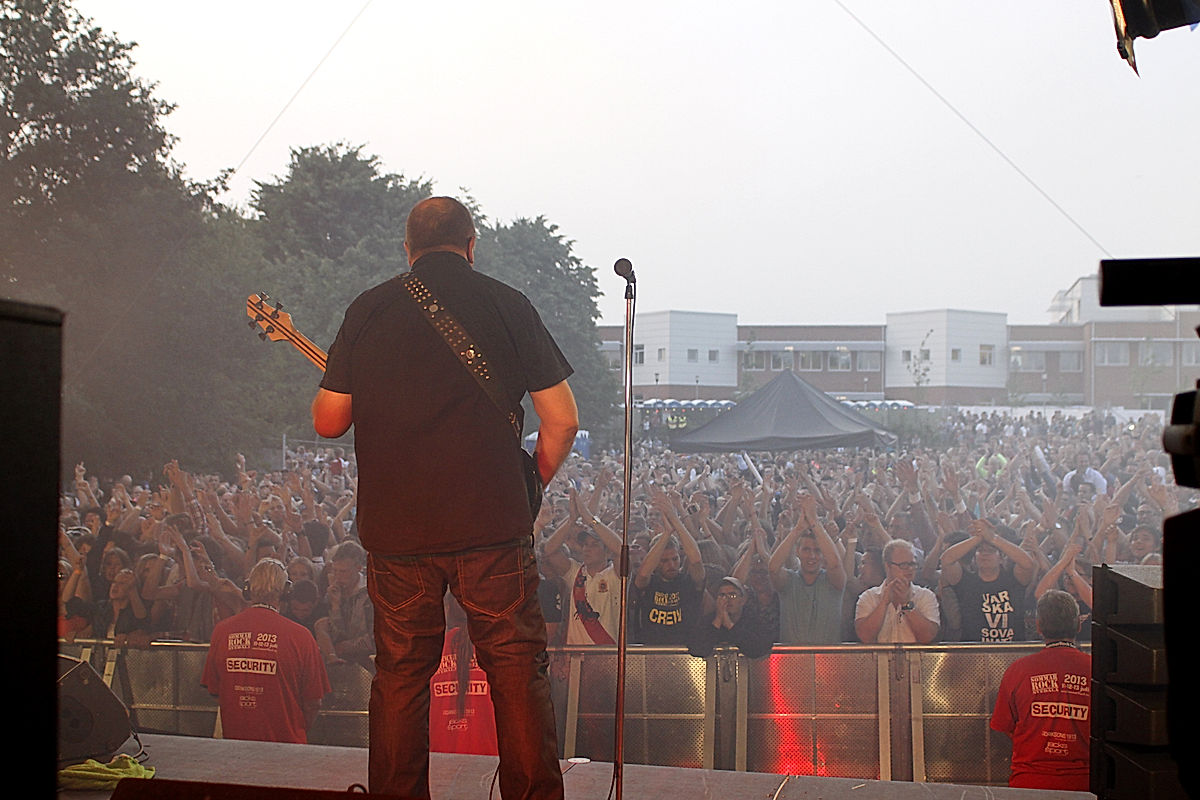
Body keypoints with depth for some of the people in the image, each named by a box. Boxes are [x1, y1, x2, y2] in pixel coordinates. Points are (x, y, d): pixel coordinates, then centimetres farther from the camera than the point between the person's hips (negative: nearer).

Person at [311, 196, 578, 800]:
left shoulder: (368, 308, 5)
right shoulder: (506, 303, 2)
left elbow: (327, 421, 7)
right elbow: (562, 422, 0)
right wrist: (529, 487, 15)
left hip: (395, 526, 2)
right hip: (491, 523, -2)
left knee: (400, 671, 11)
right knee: (516, 665, 6)